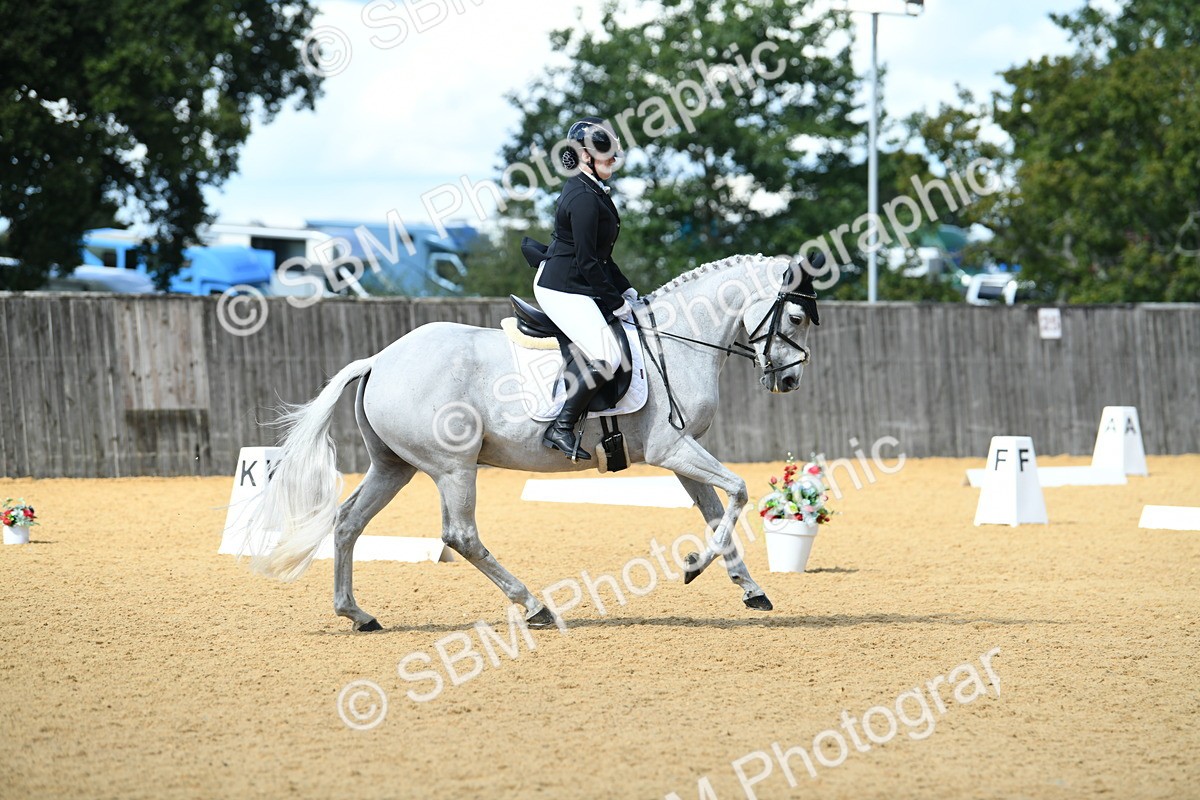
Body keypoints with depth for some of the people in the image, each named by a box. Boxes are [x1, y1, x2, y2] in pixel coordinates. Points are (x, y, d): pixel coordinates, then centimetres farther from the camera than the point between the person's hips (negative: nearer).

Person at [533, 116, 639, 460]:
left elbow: (600, 256, 21)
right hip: (562, 289, -11)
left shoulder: (591, 192, 16)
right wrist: (617, 303, -12)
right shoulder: (584, 197, -17)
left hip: (575, 286, 11)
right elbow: (587, 262, -19)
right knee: (606, 357, -22)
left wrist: (626, 292, 14)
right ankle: (561, 428, -17)